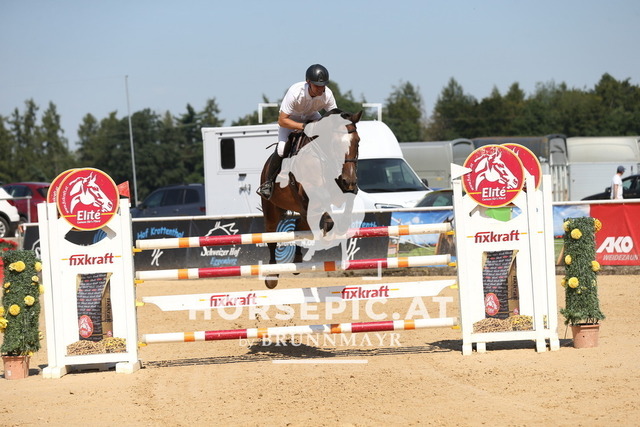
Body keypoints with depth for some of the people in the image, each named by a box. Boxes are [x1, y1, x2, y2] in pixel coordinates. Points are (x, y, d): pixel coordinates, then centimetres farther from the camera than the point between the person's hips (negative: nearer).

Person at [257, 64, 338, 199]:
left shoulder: (327, 94, -27)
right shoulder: (295, 92, -38)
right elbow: (282, 120, -34)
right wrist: (304, 127, -44)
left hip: (311, 117, 4)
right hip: (290, 118, -4)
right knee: (281, 149, -25)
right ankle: (268, 182, -5)